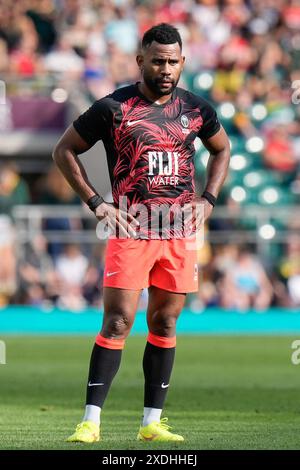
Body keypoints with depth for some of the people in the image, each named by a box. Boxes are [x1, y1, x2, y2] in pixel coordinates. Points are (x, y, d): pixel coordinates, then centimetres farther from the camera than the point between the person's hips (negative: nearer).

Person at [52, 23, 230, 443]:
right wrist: (95, 203, -3)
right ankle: (91, 420, -8)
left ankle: (152, 422, 14)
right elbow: (65, 150, 5)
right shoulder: (113, 108, -4)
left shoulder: (196, 109, 7)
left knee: (164, 325, 8)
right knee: (118, 323, -10)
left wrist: (208, 198, 10)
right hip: (131, 230, -4)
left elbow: (222, 149, 25)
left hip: (180, 232, 4)